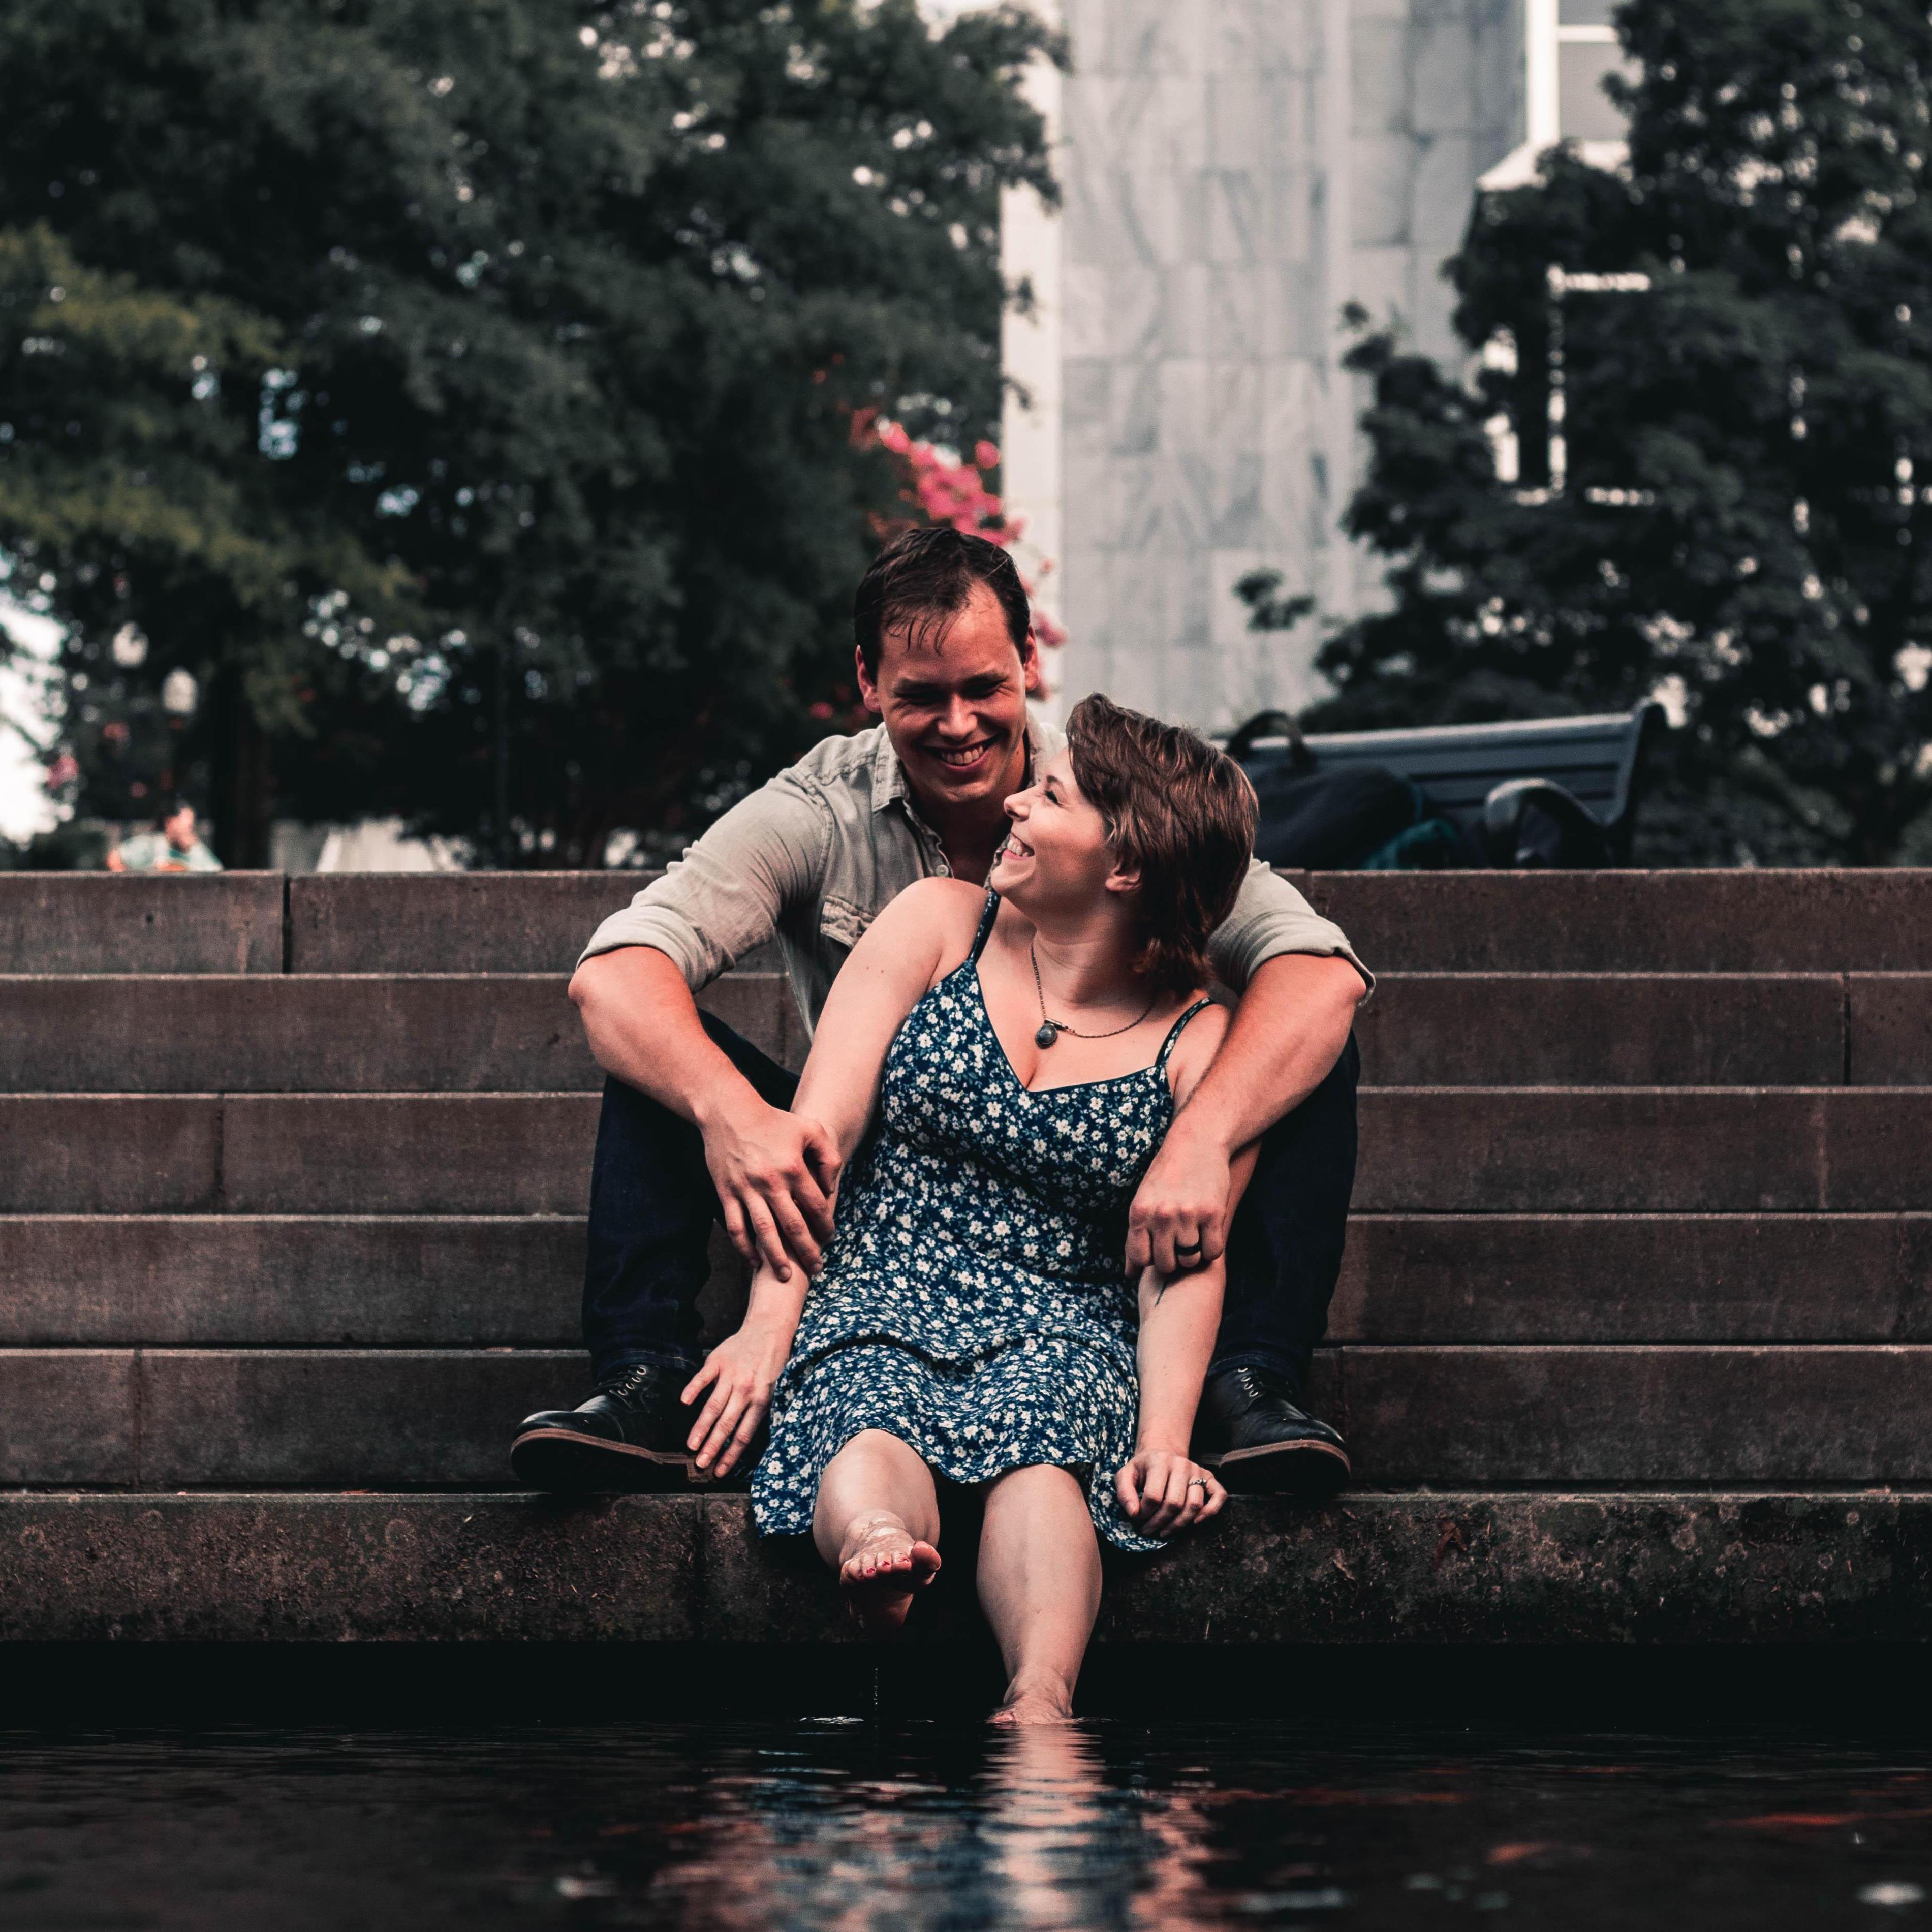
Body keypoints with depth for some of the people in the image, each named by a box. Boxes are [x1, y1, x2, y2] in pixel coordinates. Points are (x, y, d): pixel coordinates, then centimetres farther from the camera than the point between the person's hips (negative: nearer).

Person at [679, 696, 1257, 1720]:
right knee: (868, 1441, -37)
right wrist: (771, 1321, -13)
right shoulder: (937, 925, 8)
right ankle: (878, 1554, -72)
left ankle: (1039, 1702, -65)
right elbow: (818, 1132, 0)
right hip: (876, 1300, 1)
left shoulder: (1200, 1041, 5)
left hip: (1062, 1329, -1)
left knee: (1036, 1447, -37)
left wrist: (1164, 1439, -18)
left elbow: (1184, 1262, -1)